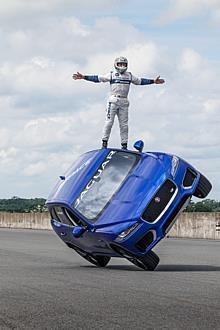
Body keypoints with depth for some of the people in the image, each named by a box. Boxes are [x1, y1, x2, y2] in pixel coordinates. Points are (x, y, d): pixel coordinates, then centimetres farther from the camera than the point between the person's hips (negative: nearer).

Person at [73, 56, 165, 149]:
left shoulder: (129, 75, 16)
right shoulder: (111, 74, 6)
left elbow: (139, 81, 23)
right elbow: (98, 78, 2)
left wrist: (153, 81, 21)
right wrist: (83, 77, -5)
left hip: (124, 103, 3)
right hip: (113, 101, -3)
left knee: (124, 124, 4)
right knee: (109, 122, -9)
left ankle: (124, 145, 8)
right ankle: (104, 142, -5)